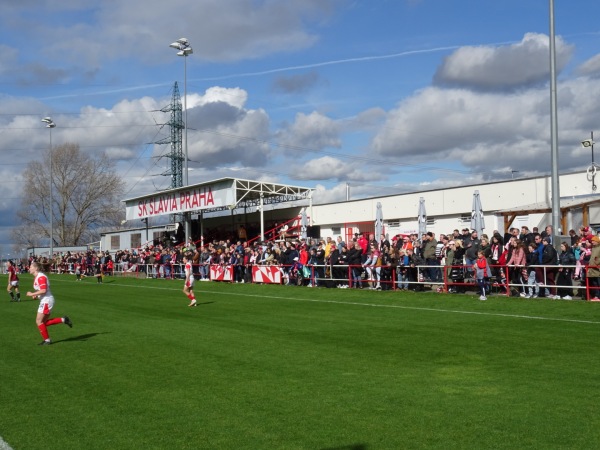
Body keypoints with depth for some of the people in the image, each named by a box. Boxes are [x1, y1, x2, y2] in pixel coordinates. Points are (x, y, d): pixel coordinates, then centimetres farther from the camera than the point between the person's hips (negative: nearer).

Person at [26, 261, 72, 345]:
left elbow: (43, 290, -26)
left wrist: (32, 294, -19)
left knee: (39, 321, -4)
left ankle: (47, 340, 5)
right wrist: (35, 295, 7)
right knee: (44, 322, 9)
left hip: (46, 301, -10)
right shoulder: (36, 277, 15)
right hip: (44, 301, 10)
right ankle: (63, 320, 11)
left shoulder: (41, 277, -17)